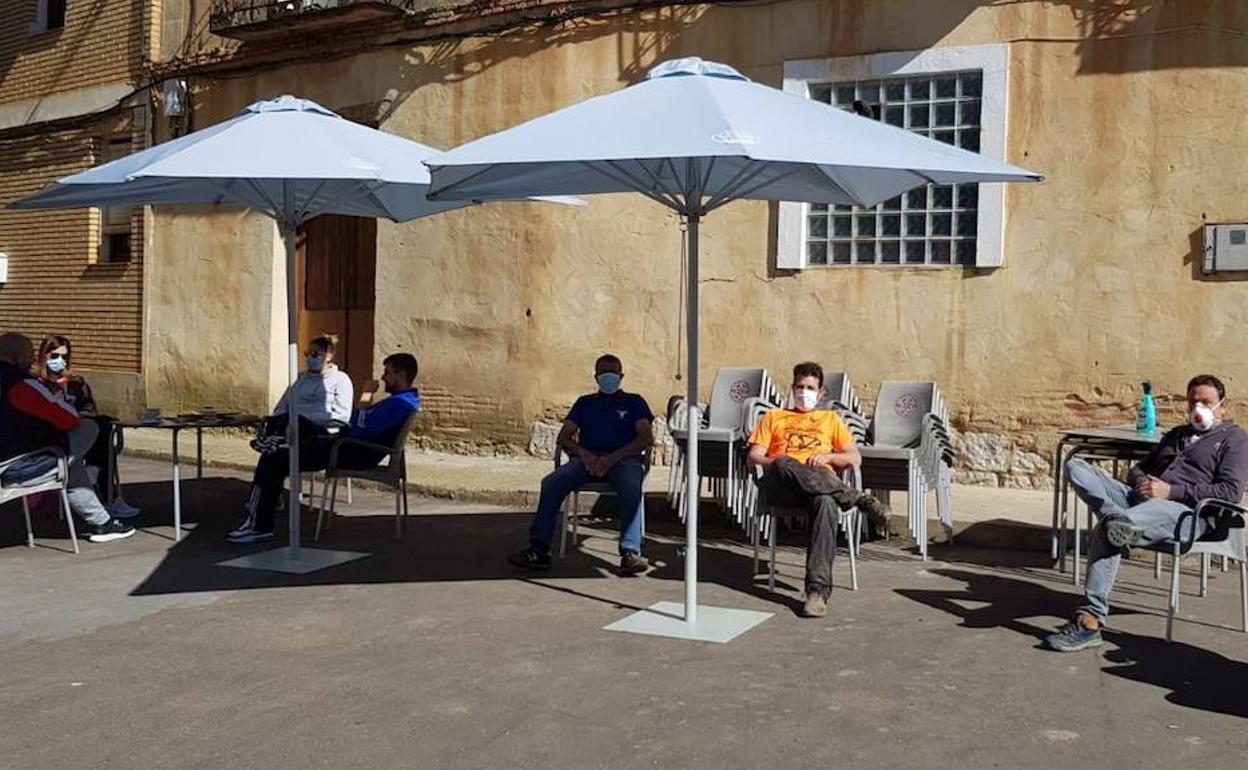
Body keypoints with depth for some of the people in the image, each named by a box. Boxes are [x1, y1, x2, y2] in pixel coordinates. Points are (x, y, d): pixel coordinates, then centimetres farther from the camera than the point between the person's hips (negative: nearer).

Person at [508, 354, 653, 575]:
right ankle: (539, 550, -27)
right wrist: (583, 454, -7)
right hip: (588, 458, 3)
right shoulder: (585, 403, 27)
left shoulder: (634, 402, 20)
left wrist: (613, 457, -11)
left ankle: (630, 552, -43)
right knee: (551, 483, -25)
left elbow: (647, 438, 4)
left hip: (624, 459, -2)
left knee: (631, 487, -38)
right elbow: (563, 438, 17)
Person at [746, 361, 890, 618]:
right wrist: (775, 462, -6)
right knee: (784, 465, -40)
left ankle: (818, 590, -49)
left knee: (826, 502, -40)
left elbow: (855, 458, 21)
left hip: (822, 481, 0)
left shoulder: (831, 418, 33)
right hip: (782, 486, 0)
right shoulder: (774, 417, 31)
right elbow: (753, 456, 16)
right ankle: (861, 500, -36)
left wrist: (829, 456, 0)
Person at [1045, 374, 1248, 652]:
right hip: (1142, 499, 7)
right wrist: (1141, 481, 7)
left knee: (1104, 531, -37)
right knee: (1076, 467, -15)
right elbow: (1137, 470, 34)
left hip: (1186, 511, -7)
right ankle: (1119, 521, -39)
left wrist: (1171, 491, -11)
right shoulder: (1176, 435, 35)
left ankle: (1090, 620, -42)